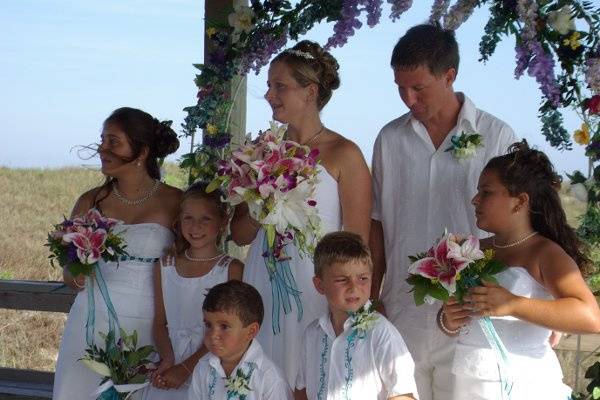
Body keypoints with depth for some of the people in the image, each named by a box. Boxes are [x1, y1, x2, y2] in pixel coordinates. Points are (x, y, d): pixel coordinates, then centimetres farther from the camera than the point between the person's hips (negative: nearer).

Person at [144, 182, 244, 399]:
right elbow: (160, 322, 12)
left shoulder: (231, 269, -1)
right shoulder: (165, 267, 12)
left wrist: (185, 369, -11)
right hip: (170, 366, 3)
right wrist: (168, 360, -6)